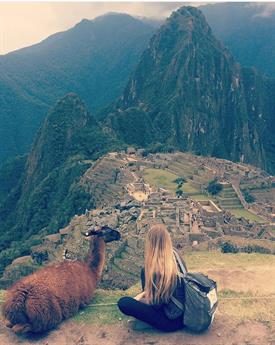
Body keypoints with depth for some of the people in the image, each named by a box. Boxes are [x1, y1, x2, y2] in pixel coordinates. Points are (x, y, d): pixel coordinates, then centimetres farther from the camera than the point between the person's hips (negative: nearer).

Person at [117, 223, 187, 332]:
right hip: (183, 310, 8)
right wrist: (144, 294, 10)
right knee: (145, 272, 11)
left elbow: (157, 303, -16)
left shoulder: (158, 268, -27)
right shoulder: (177, 257, -3)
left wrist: (139, 299, 1)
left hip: (172, 320, -8)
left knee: (123, 303, -12)